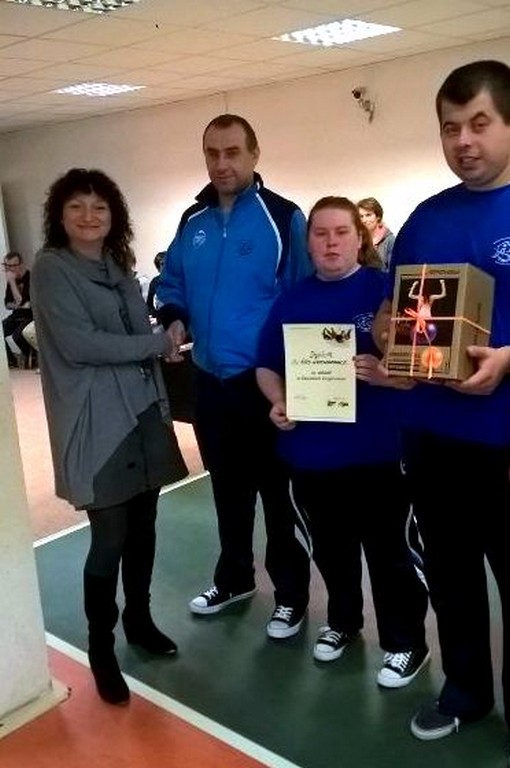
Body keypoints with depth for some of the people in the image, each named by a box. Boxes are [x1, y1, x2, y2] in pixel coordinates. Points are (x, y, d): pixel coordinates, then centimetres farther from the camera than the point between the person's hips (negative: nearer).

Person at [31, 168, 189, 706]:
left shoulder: (118, 267, 16)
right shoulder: (51, 268, -7)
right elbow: (78, 344, -17)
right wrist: (157, 343, -10)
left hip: (144, 411, 7)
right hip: (96, 422, -7)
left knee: (142, 527, 14)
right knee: (110, 537, -2)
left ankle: (138, 617, 35)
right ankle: (100, 647, 17)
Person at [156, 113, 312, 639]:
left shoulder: (282, 217, -11)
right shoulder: (192, 221, 6)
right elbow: (172, 283, 16)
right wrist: (174, 319, -4)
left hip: (266, 380, -5)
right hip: (209, 380, 6)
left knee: (278, 491, 8)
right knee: (227, 488, 20)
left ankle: (291, 594, 25)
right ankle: (233, 578, 39)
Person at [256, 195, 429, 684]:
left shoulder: (385, 291, -6)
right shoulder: (291, 301, 7)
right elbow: (267, 367, 11)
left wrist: (386, 375, -27)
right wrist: (277, 403, -7)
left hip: (375, 450, -4)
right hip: (311, 451, 4)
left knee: (388, 551, 8)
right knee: (331, 548, 21)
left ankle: (406, 642, 27)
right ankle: (342, 621, 43)